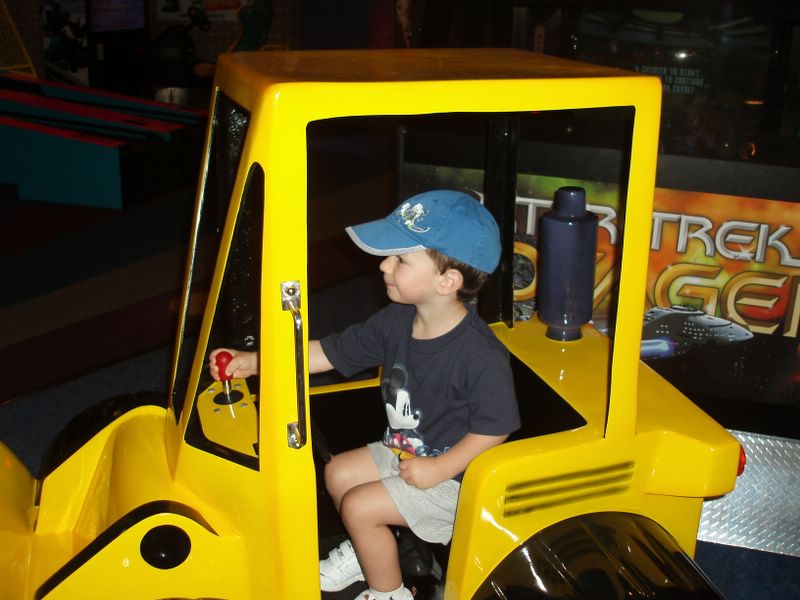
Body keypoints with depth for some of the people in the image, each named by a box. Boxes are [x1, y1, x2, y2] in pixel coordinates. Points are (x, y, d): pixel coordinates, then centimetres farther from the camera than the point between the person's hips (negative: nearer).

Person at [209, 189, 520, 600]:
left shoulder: (480, 355, -31)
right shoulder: (396, 321, -8)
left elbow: (496, 427, -23)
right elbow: (331, 352, -1)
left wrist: (439, 469, -22)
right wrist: (254, 361, -7)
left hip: (453, 474, -8)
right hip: (403, 452, 8)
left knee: (358, 506, -10)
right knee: (338, 473, 13)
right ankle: (366, 551, 37)